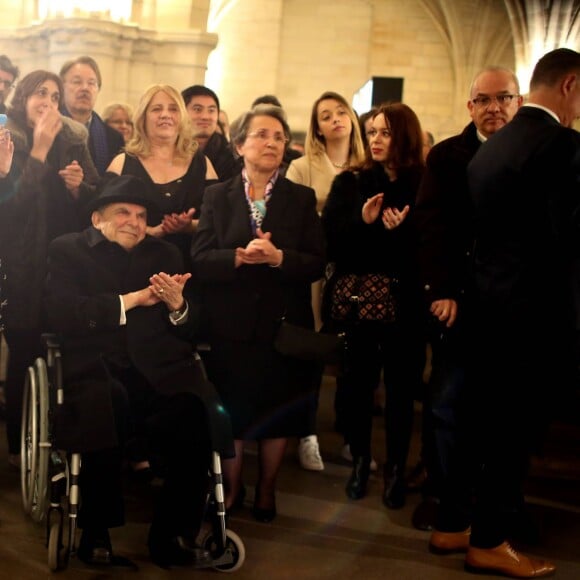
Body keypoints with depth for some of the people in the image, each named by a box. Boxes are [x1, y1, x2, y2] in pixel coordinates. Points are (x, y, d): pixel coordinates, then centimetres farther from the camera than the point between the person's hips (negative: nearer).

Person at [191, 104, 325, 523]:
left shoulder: (302, 198, 4)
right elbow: (200, 260, -5)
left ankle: (267, 490, 30)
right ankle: (231, 488, 29)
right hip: (231, 325, 0)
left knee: (277, 411, 9)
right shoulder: (217, 196, 4)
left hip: (283, 324, 0)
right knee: (232, 409, 7)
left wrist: (279, 257, -21)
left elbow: (317, 263, -4)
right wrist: (239, 256, -22)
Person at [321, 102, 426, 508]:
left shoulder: (424, 187, 0)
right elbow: (330, 241, -3)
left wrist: (401, 231, -18)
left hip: (404, 304, -1)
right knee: (357, 383, 6)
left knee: (401, 387, 4)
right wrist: (362, 222, -17)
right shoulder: (350, 182, 6)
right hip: (356, 301, 1)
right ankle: (360, 461, 24)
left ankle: (396, 469, 20)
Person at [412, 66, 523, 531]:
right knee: (446, 396, 1)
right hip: (459, 299, -1)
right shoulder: (447, 156, 4)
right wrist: (443, 291, -13)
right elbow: (432, 225, -4)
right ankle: (437, 489, 15)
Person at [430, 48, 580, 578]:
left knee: (482, 420, 17)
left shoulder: (492, 146, 12)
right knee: (517, 426, 3)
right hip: (536, 311, -8)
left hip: (491, 304, 9)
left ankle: (452, 523, 28)